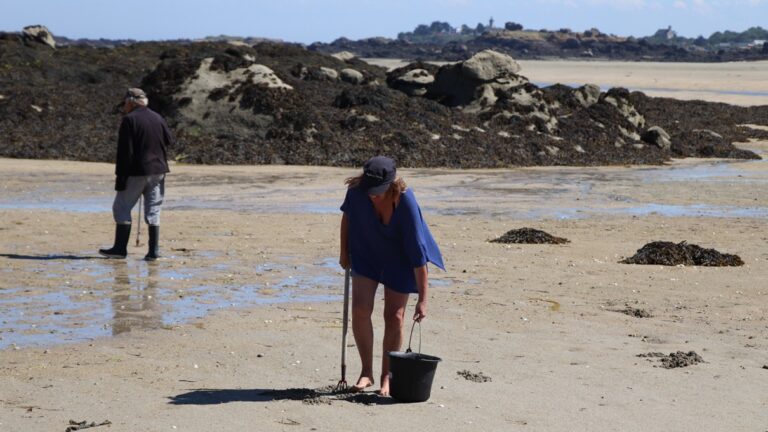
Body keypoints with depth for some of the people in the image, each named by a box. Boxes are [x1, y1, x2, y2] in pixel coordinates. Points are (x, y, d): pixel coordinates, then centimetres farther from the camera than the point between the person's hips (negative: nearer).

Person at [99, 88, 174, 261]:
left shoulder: (129, 120, -8)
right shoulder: (158, 118, 9)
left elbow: (125, 151, -12)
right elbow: (170, 140, 17)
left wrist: (120, 176, -10)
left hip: (136, 172, -5)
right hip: (158, 171, 5)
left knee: (121, 207, 4)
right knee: (153, 211, 7)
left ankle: (120, 248, 1)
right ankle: (154, 250, 3)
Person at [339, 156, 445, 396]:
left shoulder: (405, 202, -35)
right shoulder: (357, 190, -26)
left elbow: (418, 252, -32)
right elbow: (347, 215, -1)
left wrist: (422, 299, -32)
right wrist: (344, 251, 5)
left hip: (399, 259, -3)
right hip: (365, 252, 3)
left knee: (394, 317, -3)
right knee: (360, 309, -10)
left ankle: (387, 377, 11)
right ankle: (366, 372, 4)